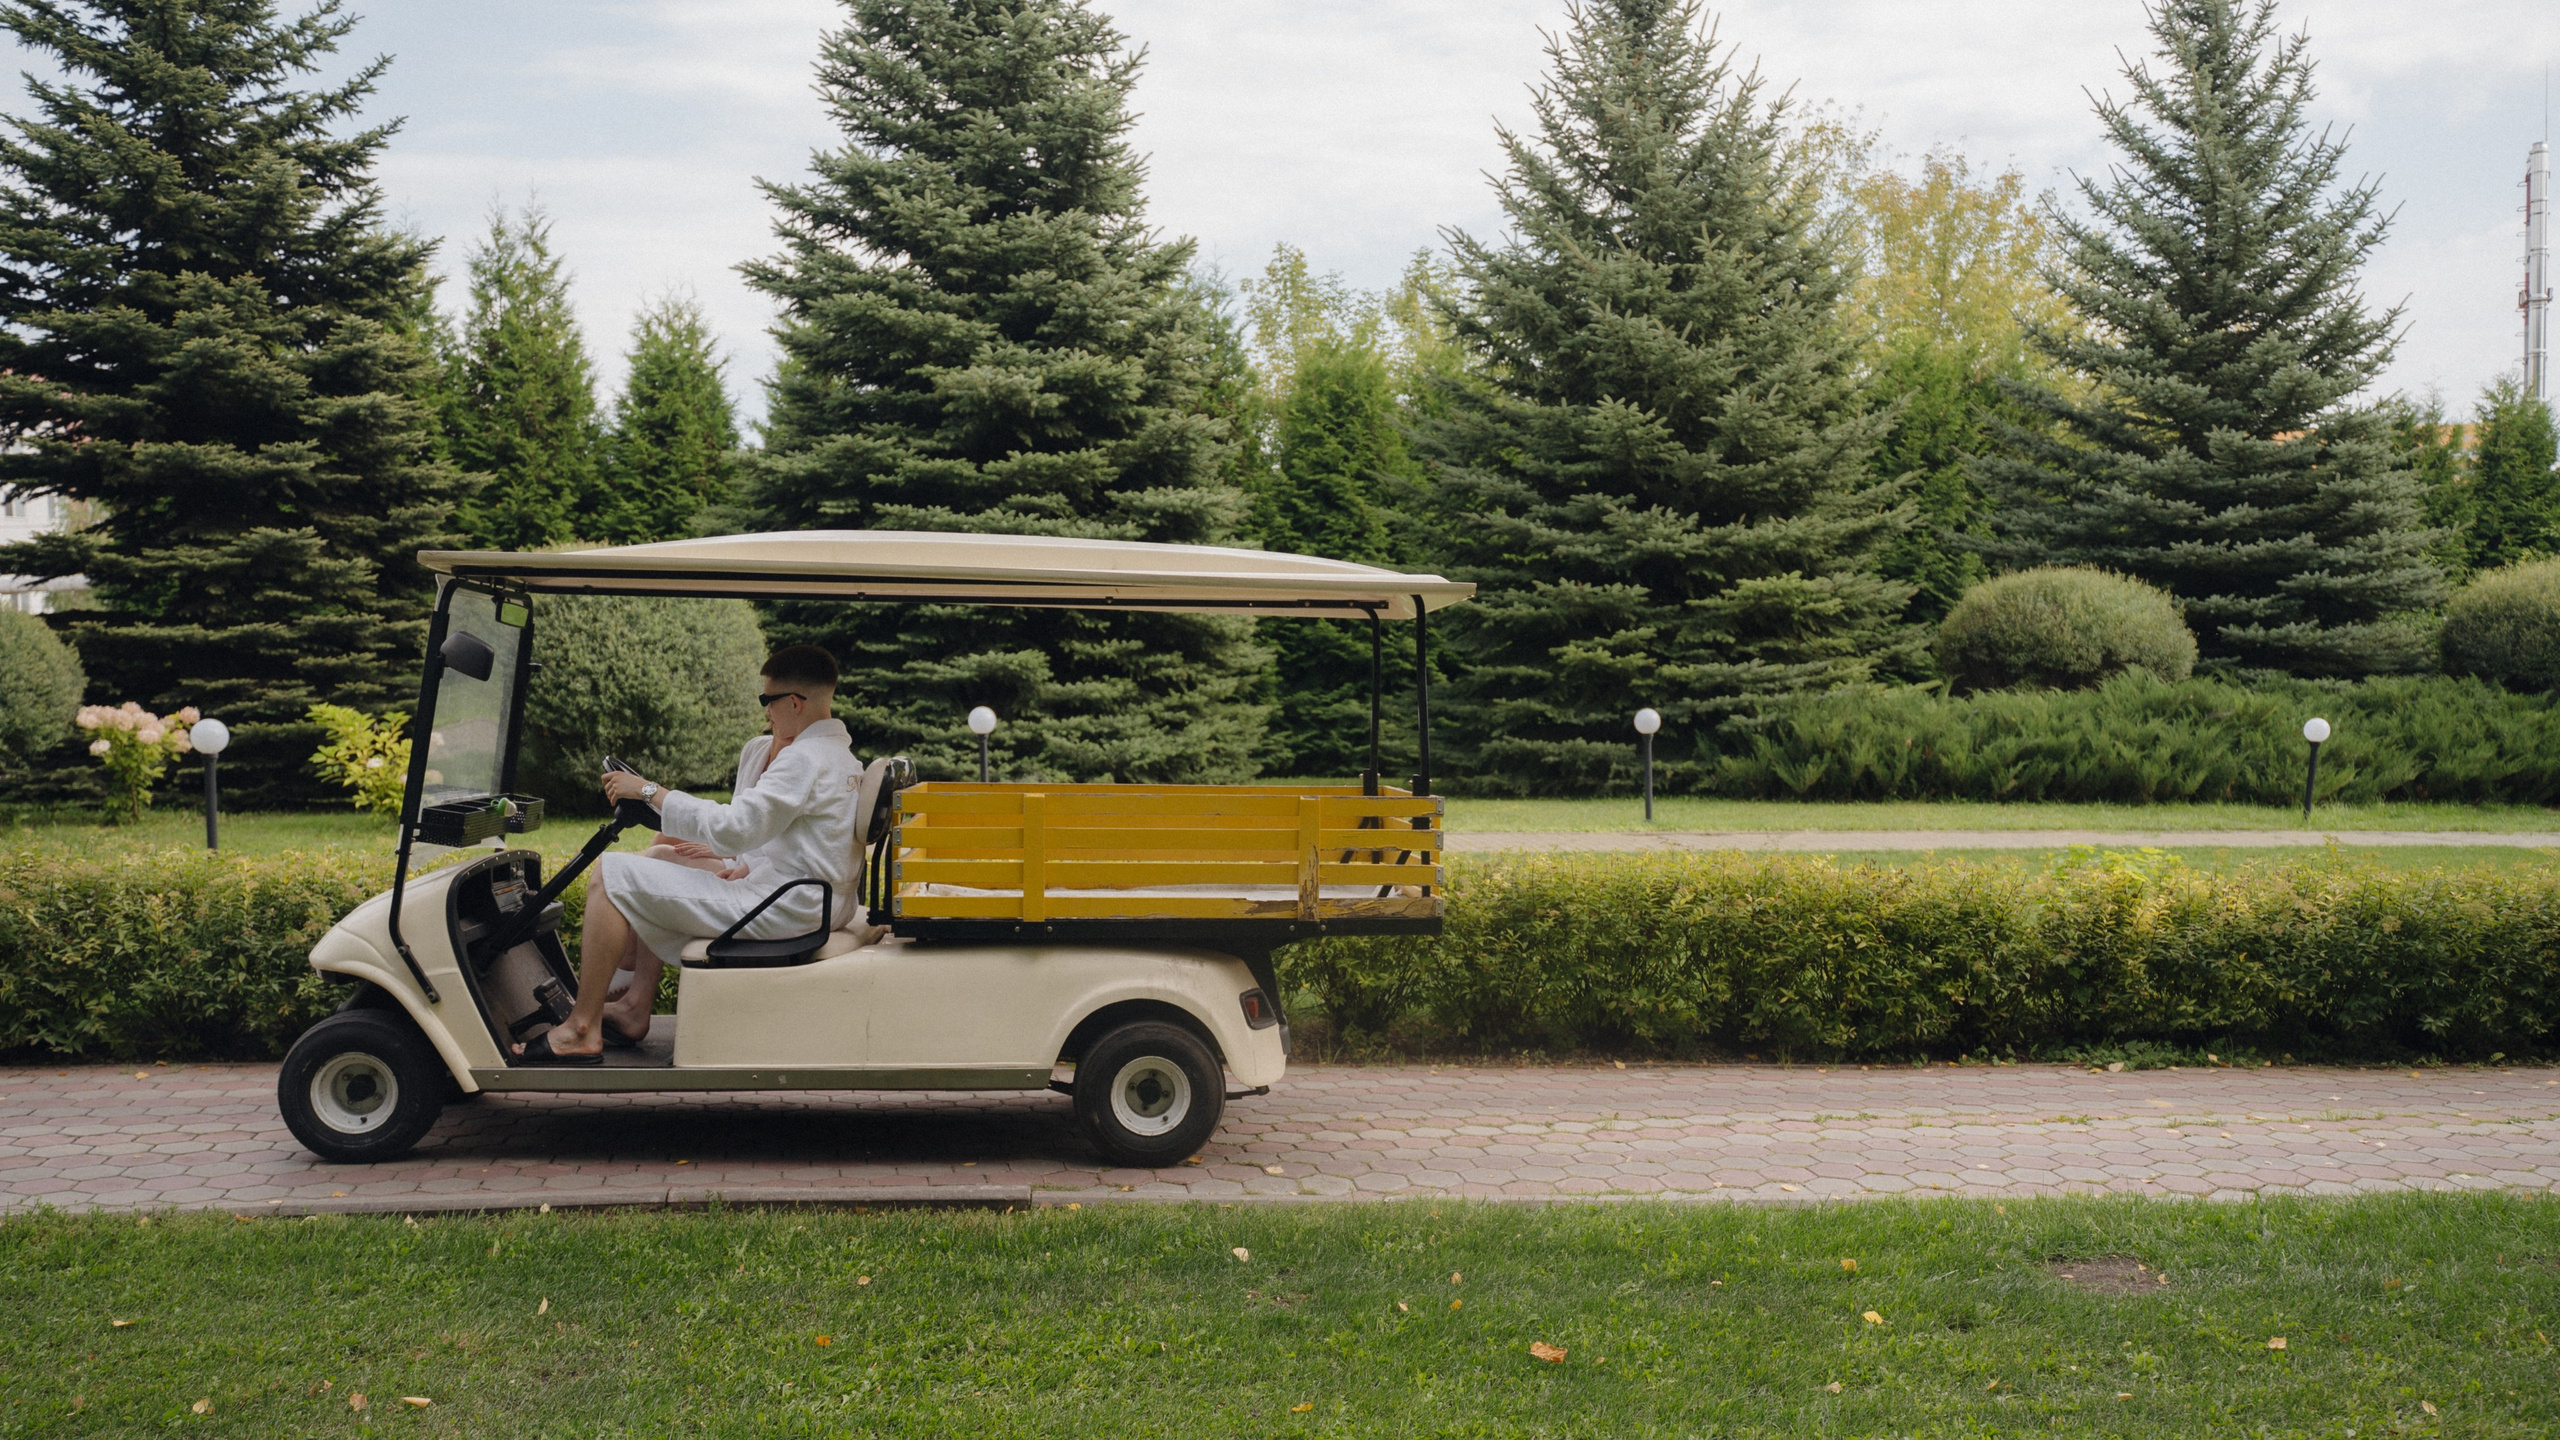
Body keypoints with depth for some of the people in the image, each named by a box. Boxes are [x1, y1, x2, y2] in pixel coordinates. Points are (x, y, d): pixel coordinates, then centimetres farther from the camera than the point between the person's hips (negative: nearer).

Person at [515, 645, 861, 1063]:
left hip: (782, 909, -11)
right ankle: (635, 1005, 20)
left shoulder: (804, 759, -18)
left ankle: (581, 1031, -6)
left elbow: (731, 828, -24)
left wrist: (649, 791, -16)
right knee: (658, 856, 25)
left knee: (612, 874, -10)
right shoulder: (838, 752, 14)